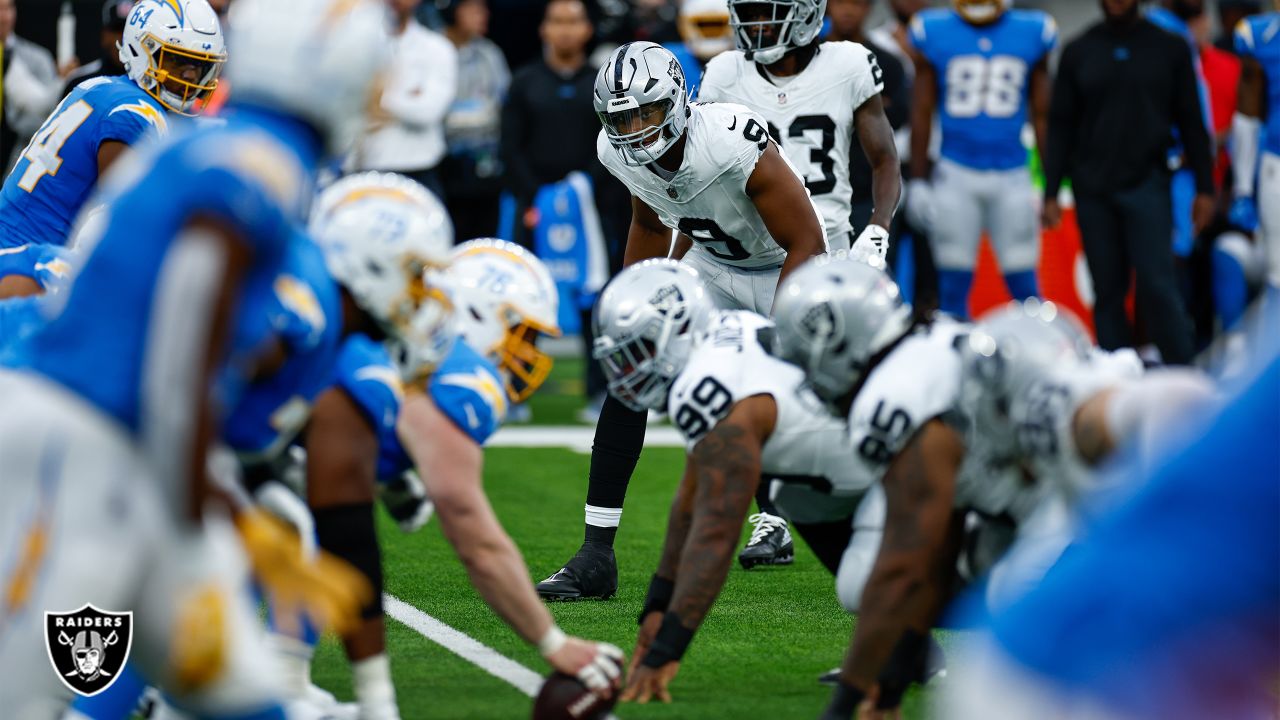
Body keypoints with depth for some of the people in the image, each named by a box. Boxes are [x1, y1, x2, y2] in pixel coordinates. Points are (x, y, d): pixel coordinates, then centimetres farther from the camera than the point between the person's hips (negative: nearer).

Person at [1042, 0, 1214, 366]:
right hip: (1093, 189, 2)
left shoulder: (1169, 48, 4)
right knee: (1108, 292, 3)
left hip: (1147, 185, -2)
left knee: (1157, 286, -13)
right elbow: (1061, 127, 9)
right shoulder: (1079, 52, 7)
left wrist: (1204, 188, 3)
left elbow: (1191, 122, 7)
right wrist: (1051, 192, 4)